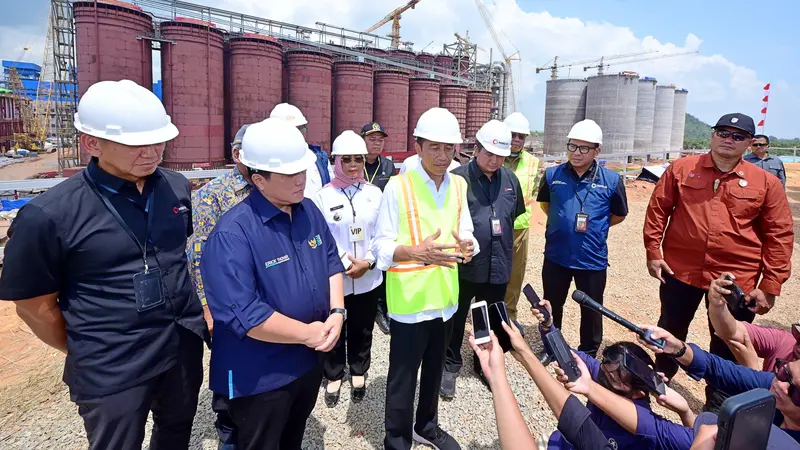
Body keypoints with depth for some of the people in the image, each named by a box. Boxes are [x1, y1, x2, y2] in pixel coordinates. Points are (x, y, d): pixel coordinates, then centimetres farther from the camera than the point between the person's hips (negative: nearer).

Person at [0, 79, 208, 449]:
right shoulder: (49, 215, -18)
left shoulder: (177, 187, -5)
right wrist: (88, 354, 4)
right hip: (111, 372, -4)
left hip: (185, 348, 5)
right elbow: (35, 306, -7)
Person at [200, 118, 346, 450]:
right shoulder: (233, 233, -25)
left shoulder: (309, 211, -2)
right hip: (260, 378, -6)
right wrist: (307, 333, -22)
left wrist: (337, 312, -10)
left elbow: (331, 262, 6)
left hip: (310, 361, 7)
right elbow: (241, 314, -30)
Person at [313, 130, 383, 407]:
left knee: (362, 330, 17)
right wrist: (345, 264, -15)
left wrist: (368, 262, -12)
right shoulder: (323, 196, -6)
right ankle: (334, 376, 34)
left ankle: (359, 374, 39)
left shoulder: (374, 194, 1)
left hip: (368, 278, 2)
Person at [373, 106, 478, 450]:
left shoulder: (459, 186, 4)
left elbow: (465, 233, 8)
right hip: (410, 301, -5)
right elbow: (381, 246, -12)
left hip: (445, 297, 6)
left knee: (434, 370, 23)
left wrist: (468, 246, -16)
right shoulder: (397, 186, -13)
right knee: (403, 376, 8)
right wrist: (418, 252, -30)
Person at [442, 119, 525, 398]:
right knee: (456, 319, 12)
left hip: (498, 266, 5)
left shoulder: (510, 180, 4)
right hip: (464, 266, -5)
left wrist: (501, 239, 13)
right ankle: (450, 366, 31)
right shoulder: (458, 178, -13)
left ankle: (485, 364, 41)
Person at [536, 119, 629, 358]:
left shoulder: (612, 180, -9)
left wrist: (593, 227, 6)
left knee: (591, 311, 15)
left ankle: (588, 356, 36)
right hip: (556, 256, 1)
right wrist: (562, 223, 7)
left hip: (592, 259, -1)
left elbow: (619, 215, 7)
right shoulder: (552, 175, -5)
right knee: (552, 307, 17)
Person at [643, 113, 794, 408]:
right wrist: (653, 252, -3)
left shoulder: (766, 182, -2)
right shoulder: (681, 169, -1)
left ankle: (717, 407, 34)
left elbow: (780, 236, -1)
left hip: (736, 280, 0)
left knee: (727, 347, 13)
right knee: (670, 332, 20)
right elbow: (657, 210, 2)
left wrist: (770, 286, -4)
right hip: (681, 271, 1)